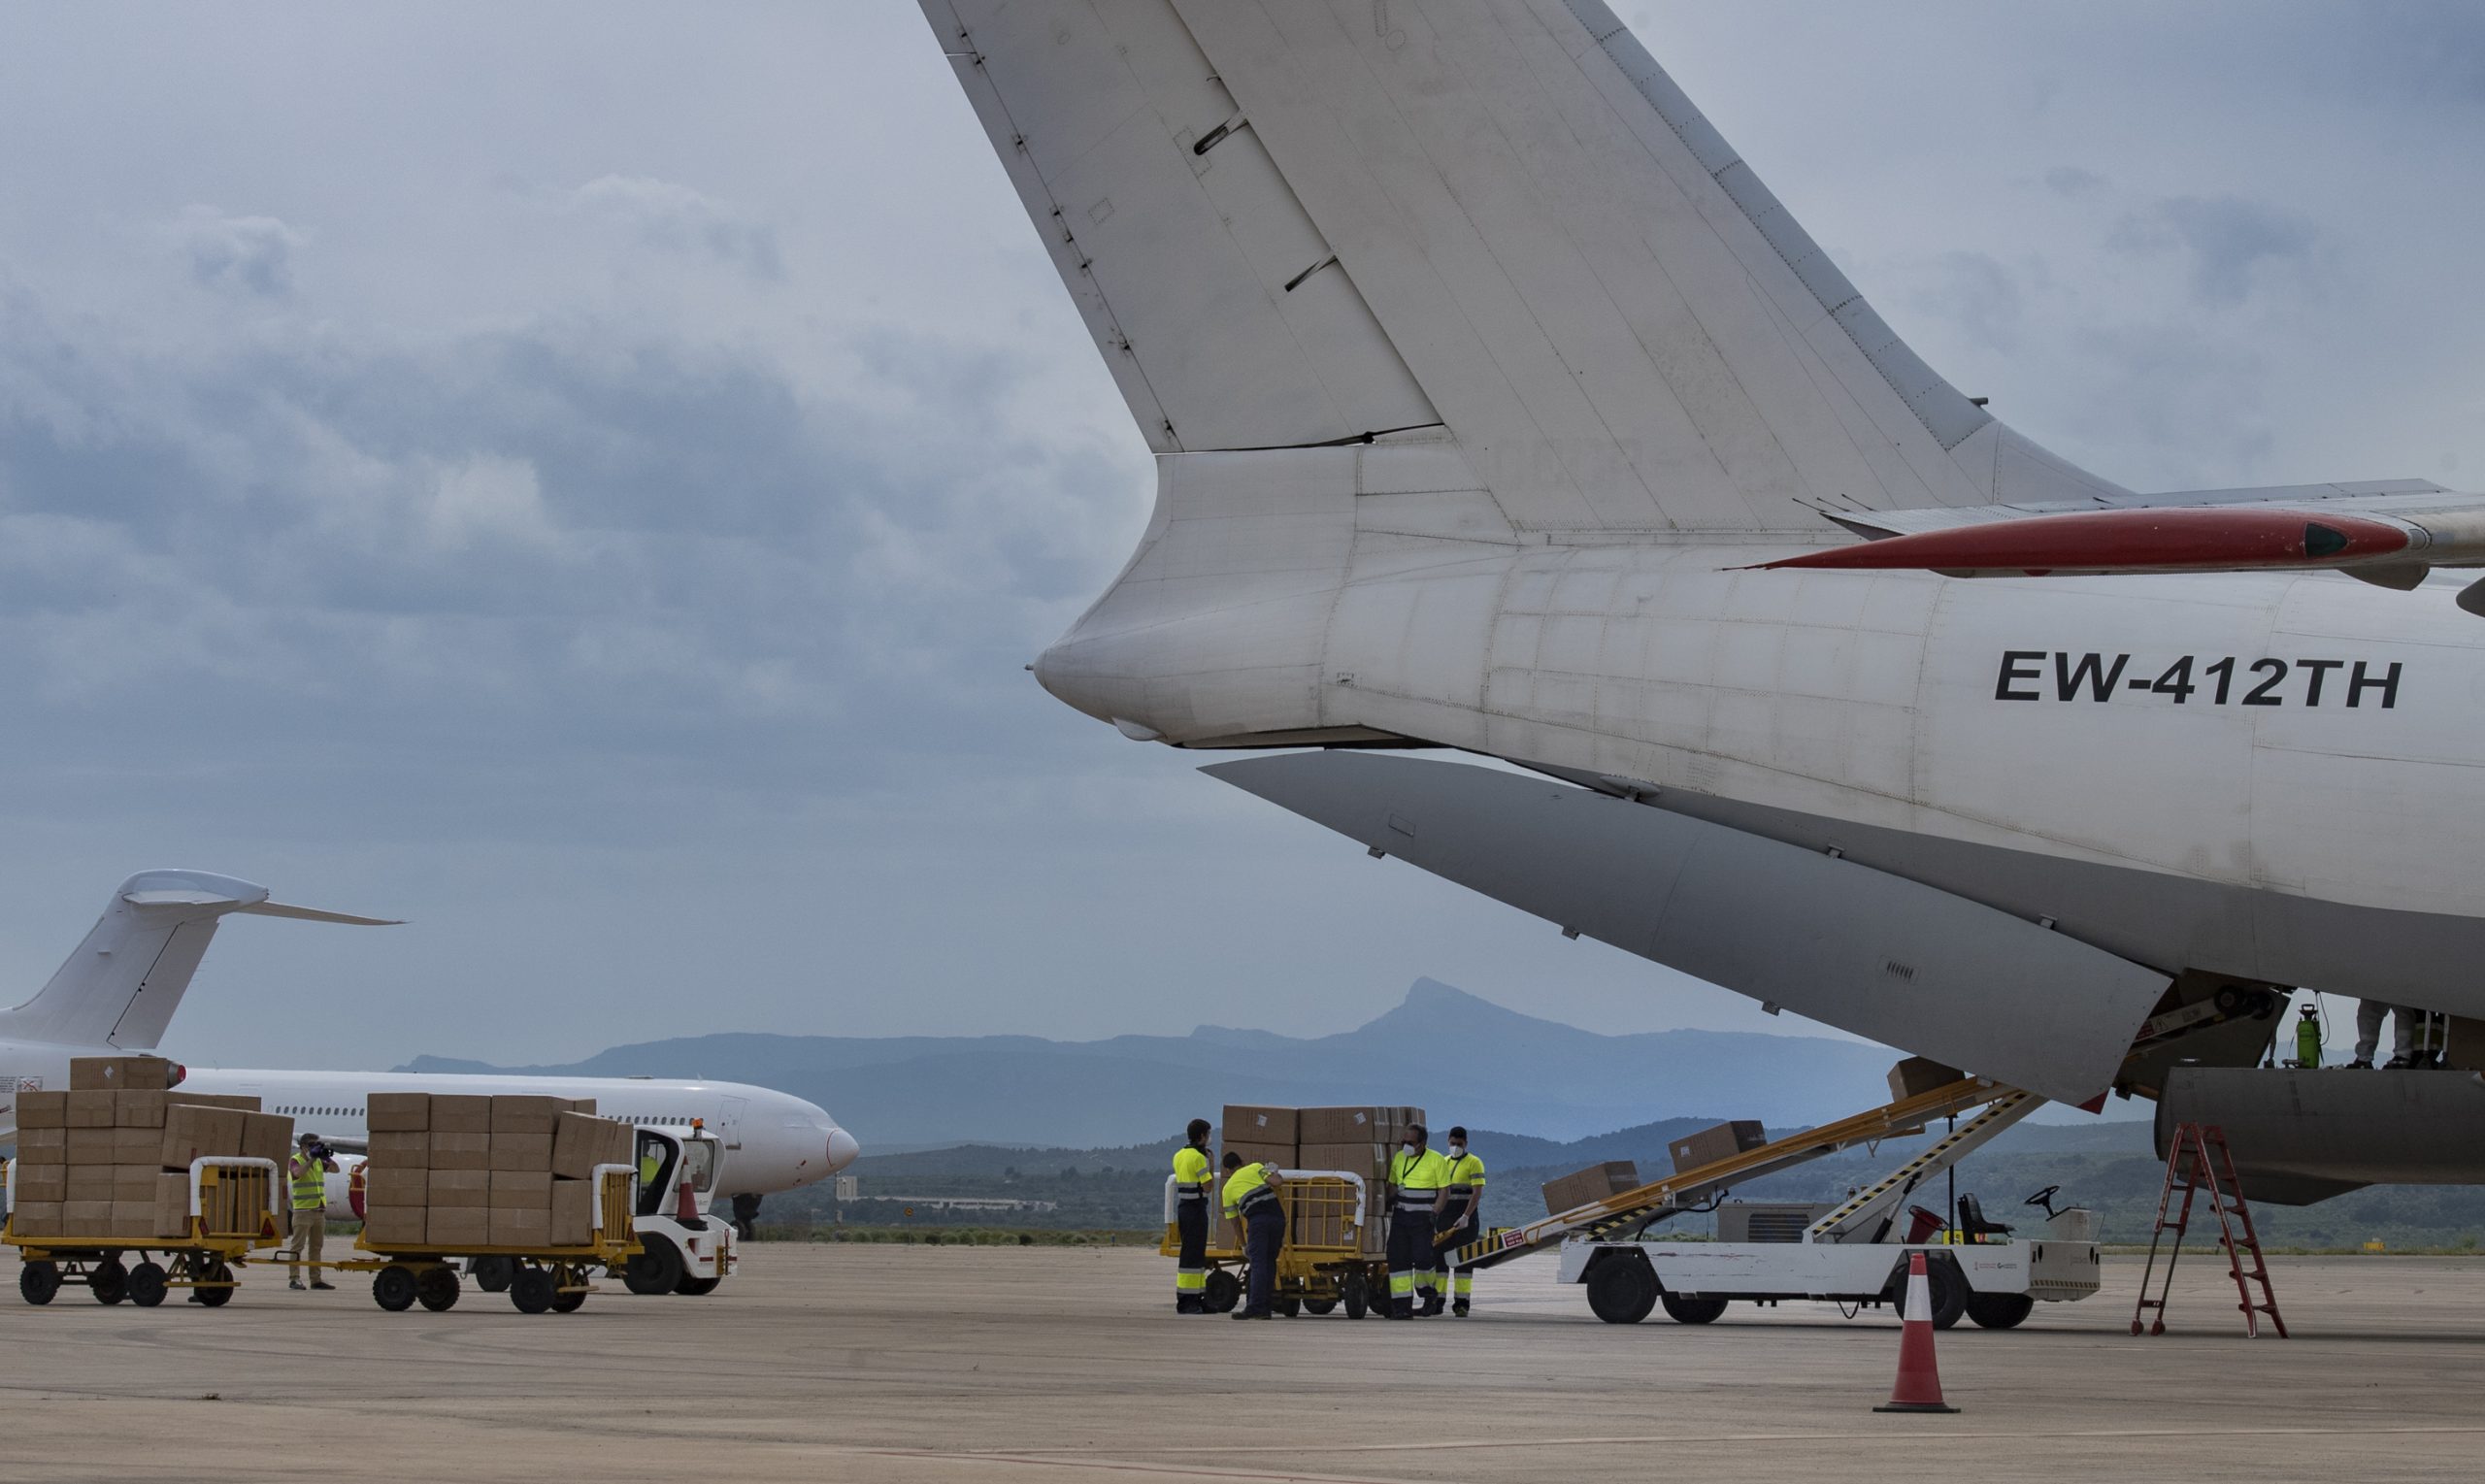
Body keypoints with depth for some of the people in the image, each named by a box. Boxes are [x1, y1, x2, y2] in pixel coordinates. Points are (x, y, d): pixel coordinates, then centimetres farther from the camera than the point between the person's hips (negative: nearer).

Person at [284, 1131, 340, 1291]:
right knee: (297, 1246, -8)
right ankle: (294, 1279, -10)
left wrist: (326, 1157, -4)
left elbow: (335, 1169, 11)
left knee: (316, 1246, 10)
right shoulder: (295, 1160, -5)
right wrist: (311, 1158, -22)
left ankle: (315, 1279, 14)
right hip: (303, 1210, -7)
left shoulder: (319, 1162, 15)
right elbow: (298, 1173, -25)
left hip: (319, 1210, 7)